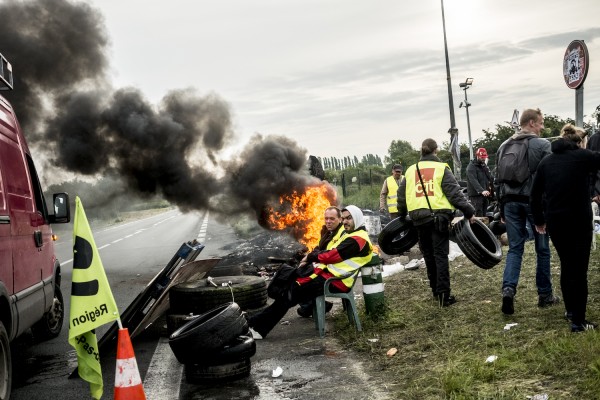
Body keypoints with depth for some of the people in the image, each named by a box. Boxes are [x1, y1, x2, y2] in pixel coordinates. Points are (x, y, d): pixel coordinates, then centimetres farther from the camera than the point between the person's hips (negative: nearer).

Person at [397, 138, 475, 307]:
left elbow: (401, 196, 18)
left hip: (419, 218, 4)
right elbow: (454, 193, -8)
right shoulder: (441, 169, 0)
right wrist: (469, 212, -4)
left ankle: (435, 289, 24)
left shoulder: (410, 171, 12)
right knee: (440, 255, -2)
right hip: (439, 216, -3)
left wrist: (402, 216, 31)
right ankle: (443, 294, -7)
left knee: (429, 255, 15)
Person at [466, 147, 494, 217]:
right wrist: (482, 191, -36)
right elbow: (473, 181, -22)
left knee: (484, 215, 9)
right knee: (478, 216, -14)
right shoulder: (471, 167, -8)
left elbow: (490, 179, 22)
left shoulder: (484, 166, 20)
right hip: (476, 195, -8)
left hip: (485, 195, 8)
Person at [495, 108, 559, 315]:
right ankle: (545, 295, 16)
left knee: (514, 248, 6)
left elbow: (498, 179, 13)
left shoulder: (504, 146, 10)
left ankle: (508, 288, -13)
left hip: (511, 202, 4)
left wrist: (502, 208, 18)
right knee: (542, 249, 8)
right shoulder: (543, 145, -6)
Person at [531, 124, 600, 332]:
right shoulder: (582, 156, -6)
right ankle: (578, 321, 2)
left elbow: (535, 194, 10)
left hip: (555, 222, 5)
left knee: (566, 265, 20)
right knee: (579, 269, 1)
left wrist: (539, 220, 19)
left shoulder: (546, 161, 8)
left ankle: (570, 310, 31)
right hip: (579, 221, -5)